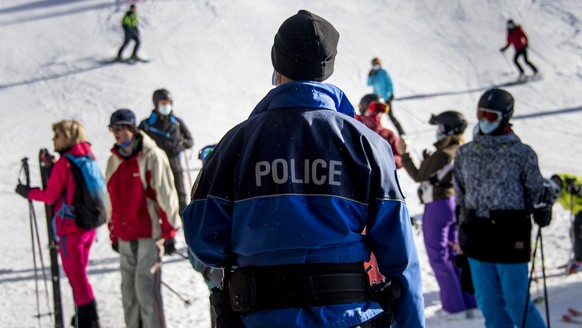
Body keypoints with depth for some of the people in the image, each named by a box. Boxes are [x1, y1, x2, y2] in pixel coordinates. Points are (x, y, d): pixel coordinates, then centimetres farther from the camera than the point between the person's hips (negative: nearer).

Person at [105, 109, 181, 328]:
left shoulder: (152, 157, -9)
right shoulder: (114, 161, 12)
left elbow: (166, 195, -8)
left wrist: (169, 231, -7)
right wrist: (113, 233, 20)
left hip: (149, 235, -7)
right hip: (125, 237, 7)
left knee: (147, 289, -10)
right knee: (129, 291, 10)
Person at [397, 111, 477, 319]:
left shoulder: (440, 156, -22)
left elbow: (419, 177, -11)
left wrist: (404, 155, -4)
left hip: (437, 207, -8)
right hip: (454, 205, 8)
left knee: (438, 258, 2)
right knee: (454, 254, 16)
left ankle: (455, 306, 3)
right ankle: (469, 303, 17)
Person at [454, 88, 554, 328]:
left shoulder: (521, 153, -4)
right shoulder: (465, 153, 9)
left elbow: (536, 192, 3)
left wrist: (542, 209, -13)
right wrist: (463, 236, 14)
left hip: (510, 235, -4)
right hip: (477, 235, 4)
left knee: (516, 303, -1)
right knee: (488, 303, 9)